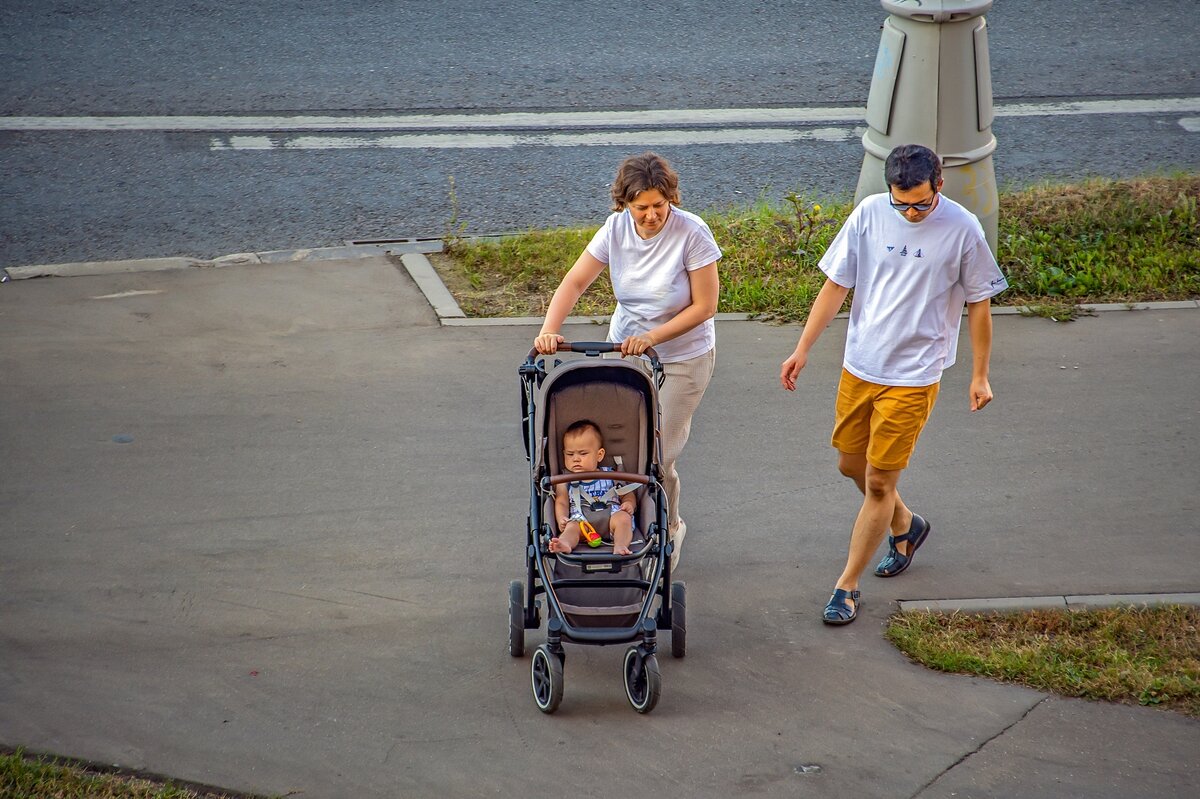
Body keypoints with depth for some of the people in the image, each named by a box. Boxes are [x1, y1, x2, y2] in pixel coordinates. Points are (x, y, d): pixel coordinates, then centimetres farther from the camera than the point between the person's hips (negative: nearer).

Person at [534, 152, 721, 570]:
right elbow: (574, 283, -9)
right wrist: (548, 330, -24)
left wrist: (652, 337, -24)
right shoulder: (616, 229, -9)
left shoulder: (692, 234, -21)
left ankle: (669, 532, 23)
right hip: (625, 348, 4)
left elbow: (705, 305, -17)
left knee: (657, 457, -4)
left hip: (683, 358, -4)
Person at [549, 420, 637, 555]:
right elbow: (561, 503, 12)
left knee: (623, 518, -29)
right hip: (581, 518, -1)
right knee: (572, 527, -32)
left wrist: (629, 504, -2)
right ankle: (565, 544, -64)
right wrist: (561, 518, -10)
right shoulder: (564, 482, 20)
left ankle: (620, 545, -51)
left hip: (611, 515, 1)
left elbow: (627, 495, 22)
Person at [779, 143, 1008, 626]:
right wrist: (802, 350, -2)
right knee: (851, 465, 17)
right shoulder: (869, 214, -7)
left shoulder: (962, 230, -13)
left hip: (913, 377, -4)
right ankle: (904, 525, 46)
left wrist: (980, 376, 2)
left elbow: (978, 305, -2)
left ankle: (847, 587, 10)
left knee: (879, 482, -2)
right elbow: (835, 286, 1)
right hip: (859, 367, 4)